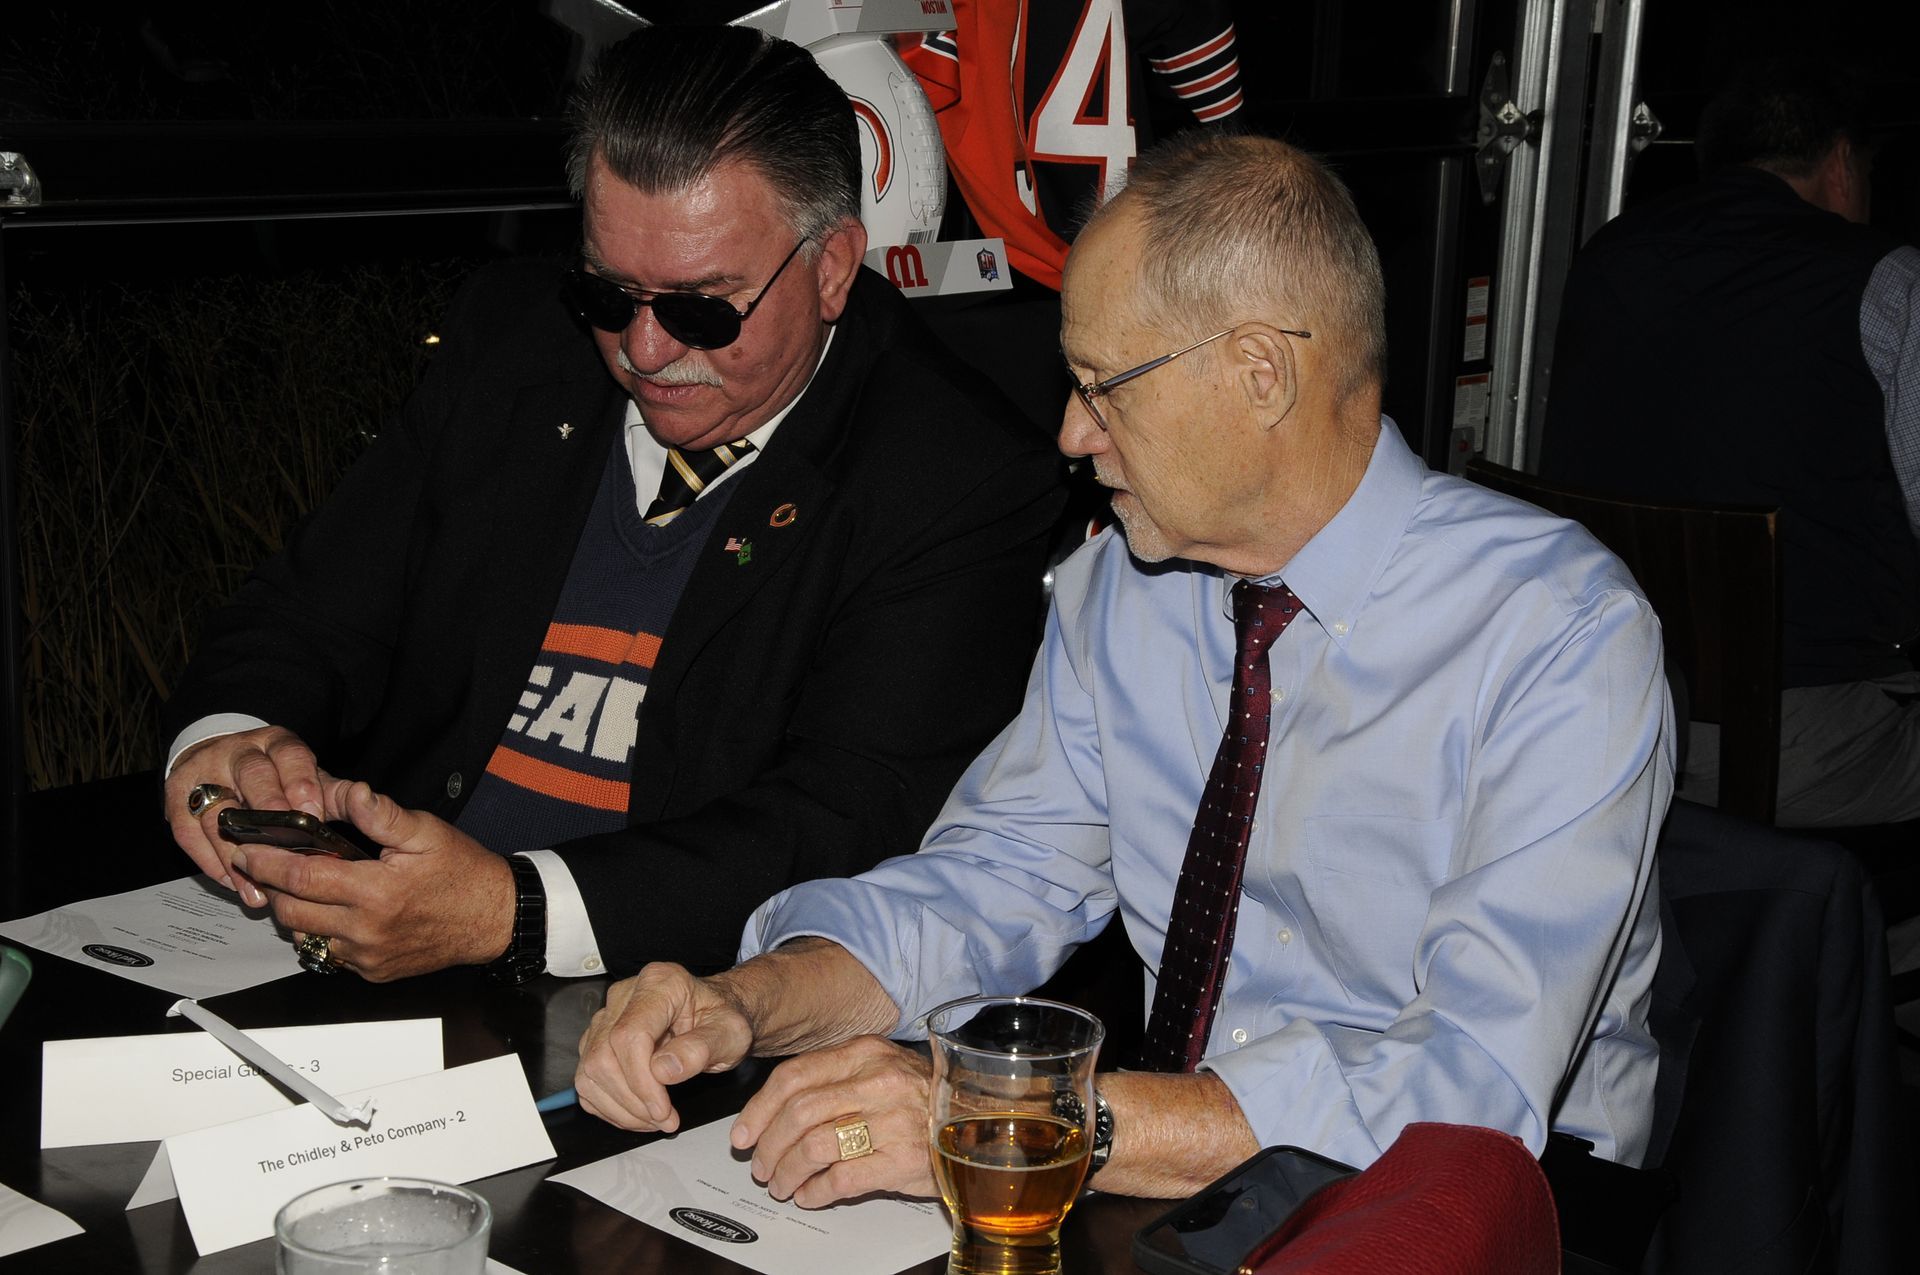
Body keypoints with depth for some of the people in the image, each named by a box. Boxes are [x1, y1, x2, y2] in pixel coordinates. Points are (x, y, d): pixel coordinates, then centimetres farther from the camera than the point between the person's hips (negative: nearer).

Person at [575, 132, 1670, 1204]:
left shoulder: (1563, 635, -19)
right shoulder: (1117, 590, 2)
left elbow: (1477, 1095, -27)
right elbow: (992, 880, 5)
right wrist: (747, 1003, -15)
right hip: (1176, 1175, 3)